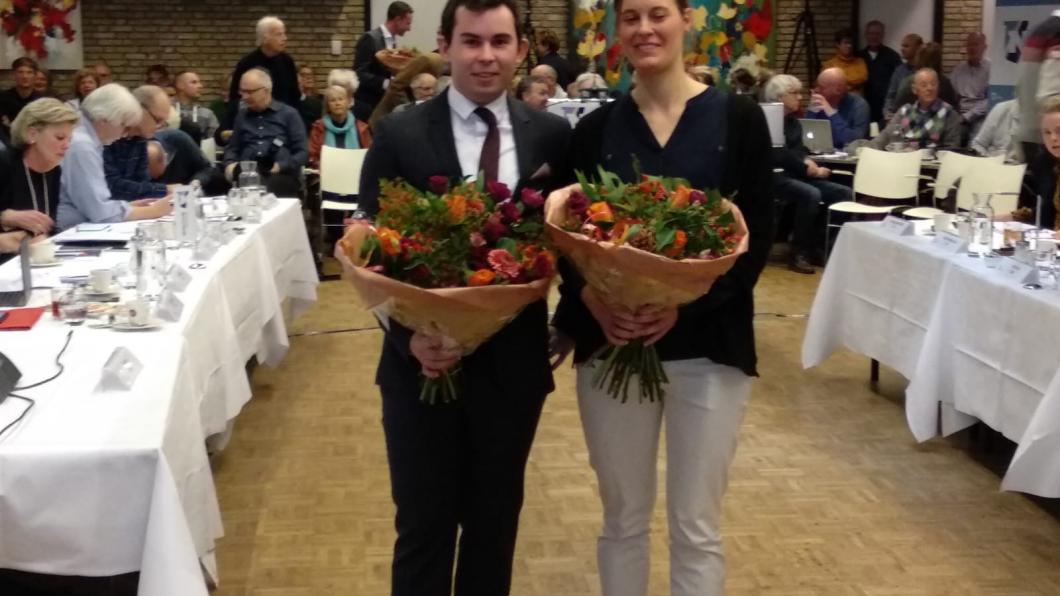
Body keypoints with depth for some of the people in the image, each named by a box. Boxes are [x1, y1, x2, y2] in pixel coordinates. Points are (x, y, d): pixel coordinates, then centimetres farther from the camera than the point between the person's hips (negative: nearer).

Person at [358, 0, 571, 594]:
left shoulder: (552, 136, 1)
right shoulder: (399, 135, -5)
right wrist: (409, 336, -19)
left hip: (514, 363, 2)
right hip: (422, 363, -2)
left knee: (497, 523, 17)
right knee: (424, 527, 10)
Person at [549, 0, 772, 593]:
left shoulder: (737, 117, -1)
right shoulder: (596, 127, 5)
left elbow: (758, 234, -4)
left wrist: (687, 305, -18)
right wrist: (590, 297, -18)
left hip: (707, 346, -2)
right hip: (611, 345, 2)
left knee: (697, 527, 6)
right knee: (624, 519, 12)